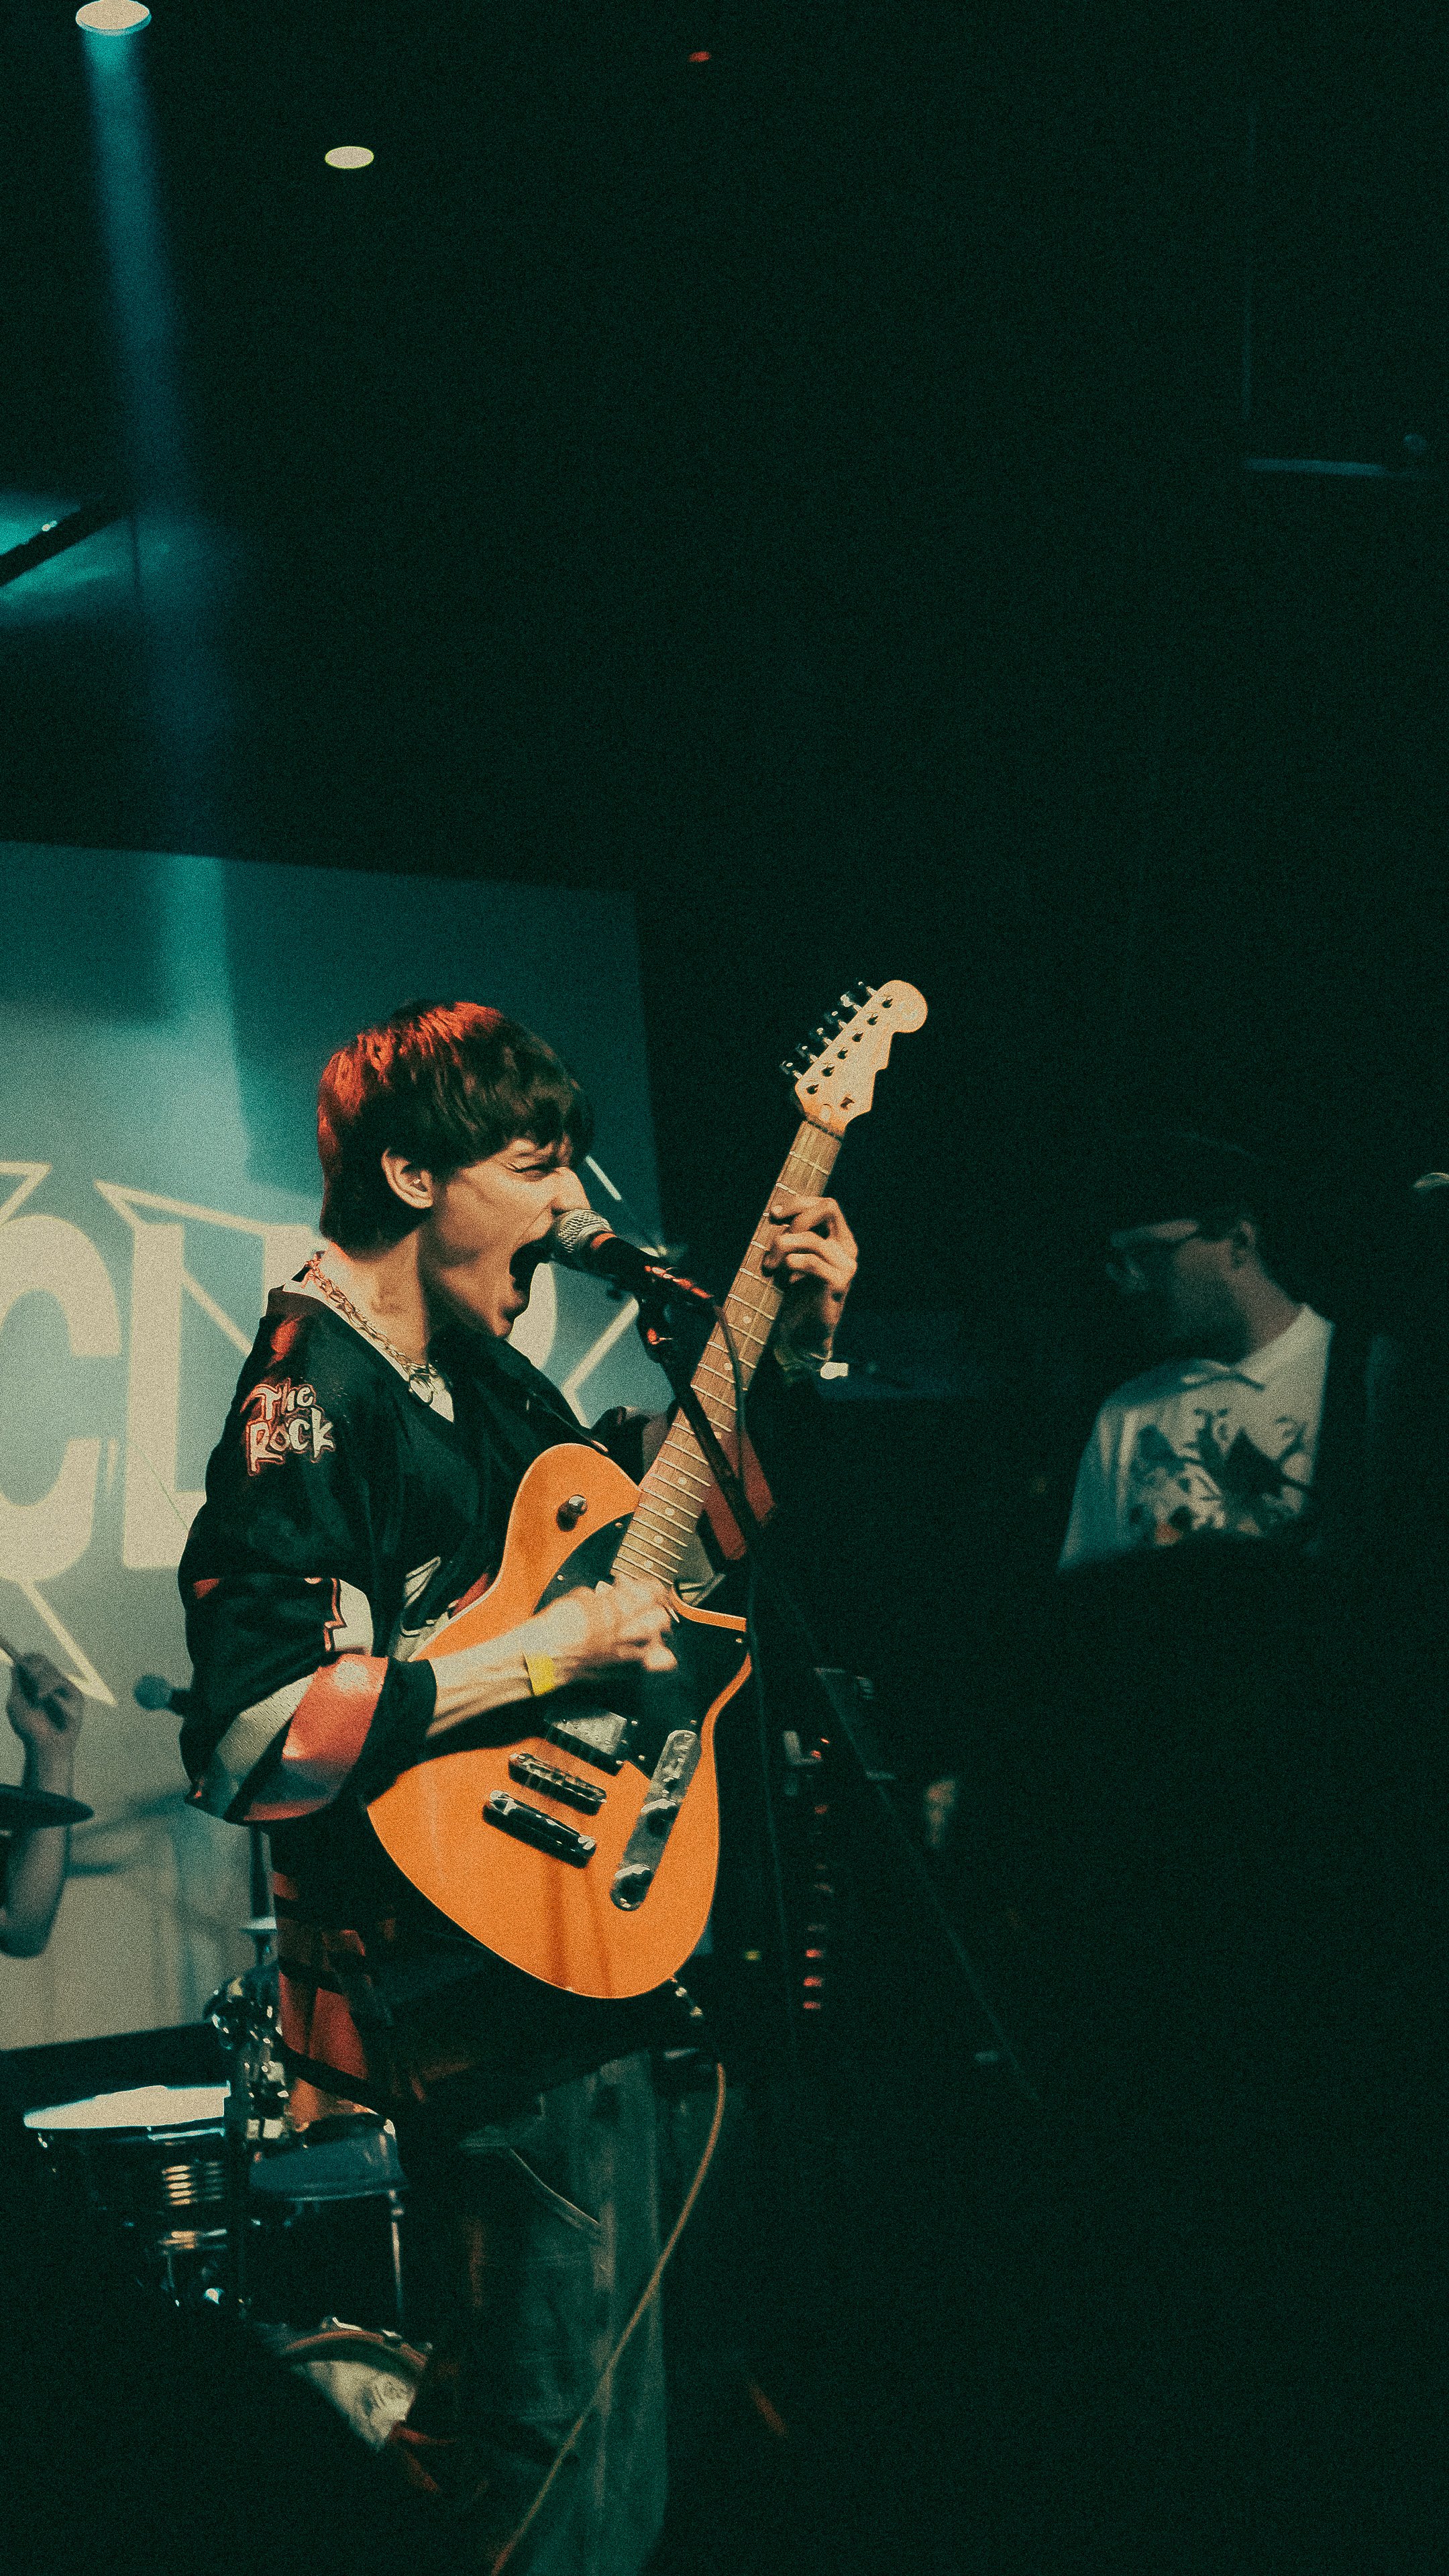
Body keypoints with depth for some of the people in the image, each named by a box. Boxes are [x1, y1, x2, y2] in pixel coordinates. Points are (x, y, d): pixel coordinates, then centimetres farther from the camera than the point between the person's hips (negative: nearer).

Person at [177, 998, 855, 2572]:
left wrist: (795, 1348, 12)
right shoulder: (311, 1402, -20)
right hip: (474, 1991, -10)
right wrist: (550, 1653, -26)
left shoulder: (473, 1365, 9)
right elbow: (247, 1738, -30)